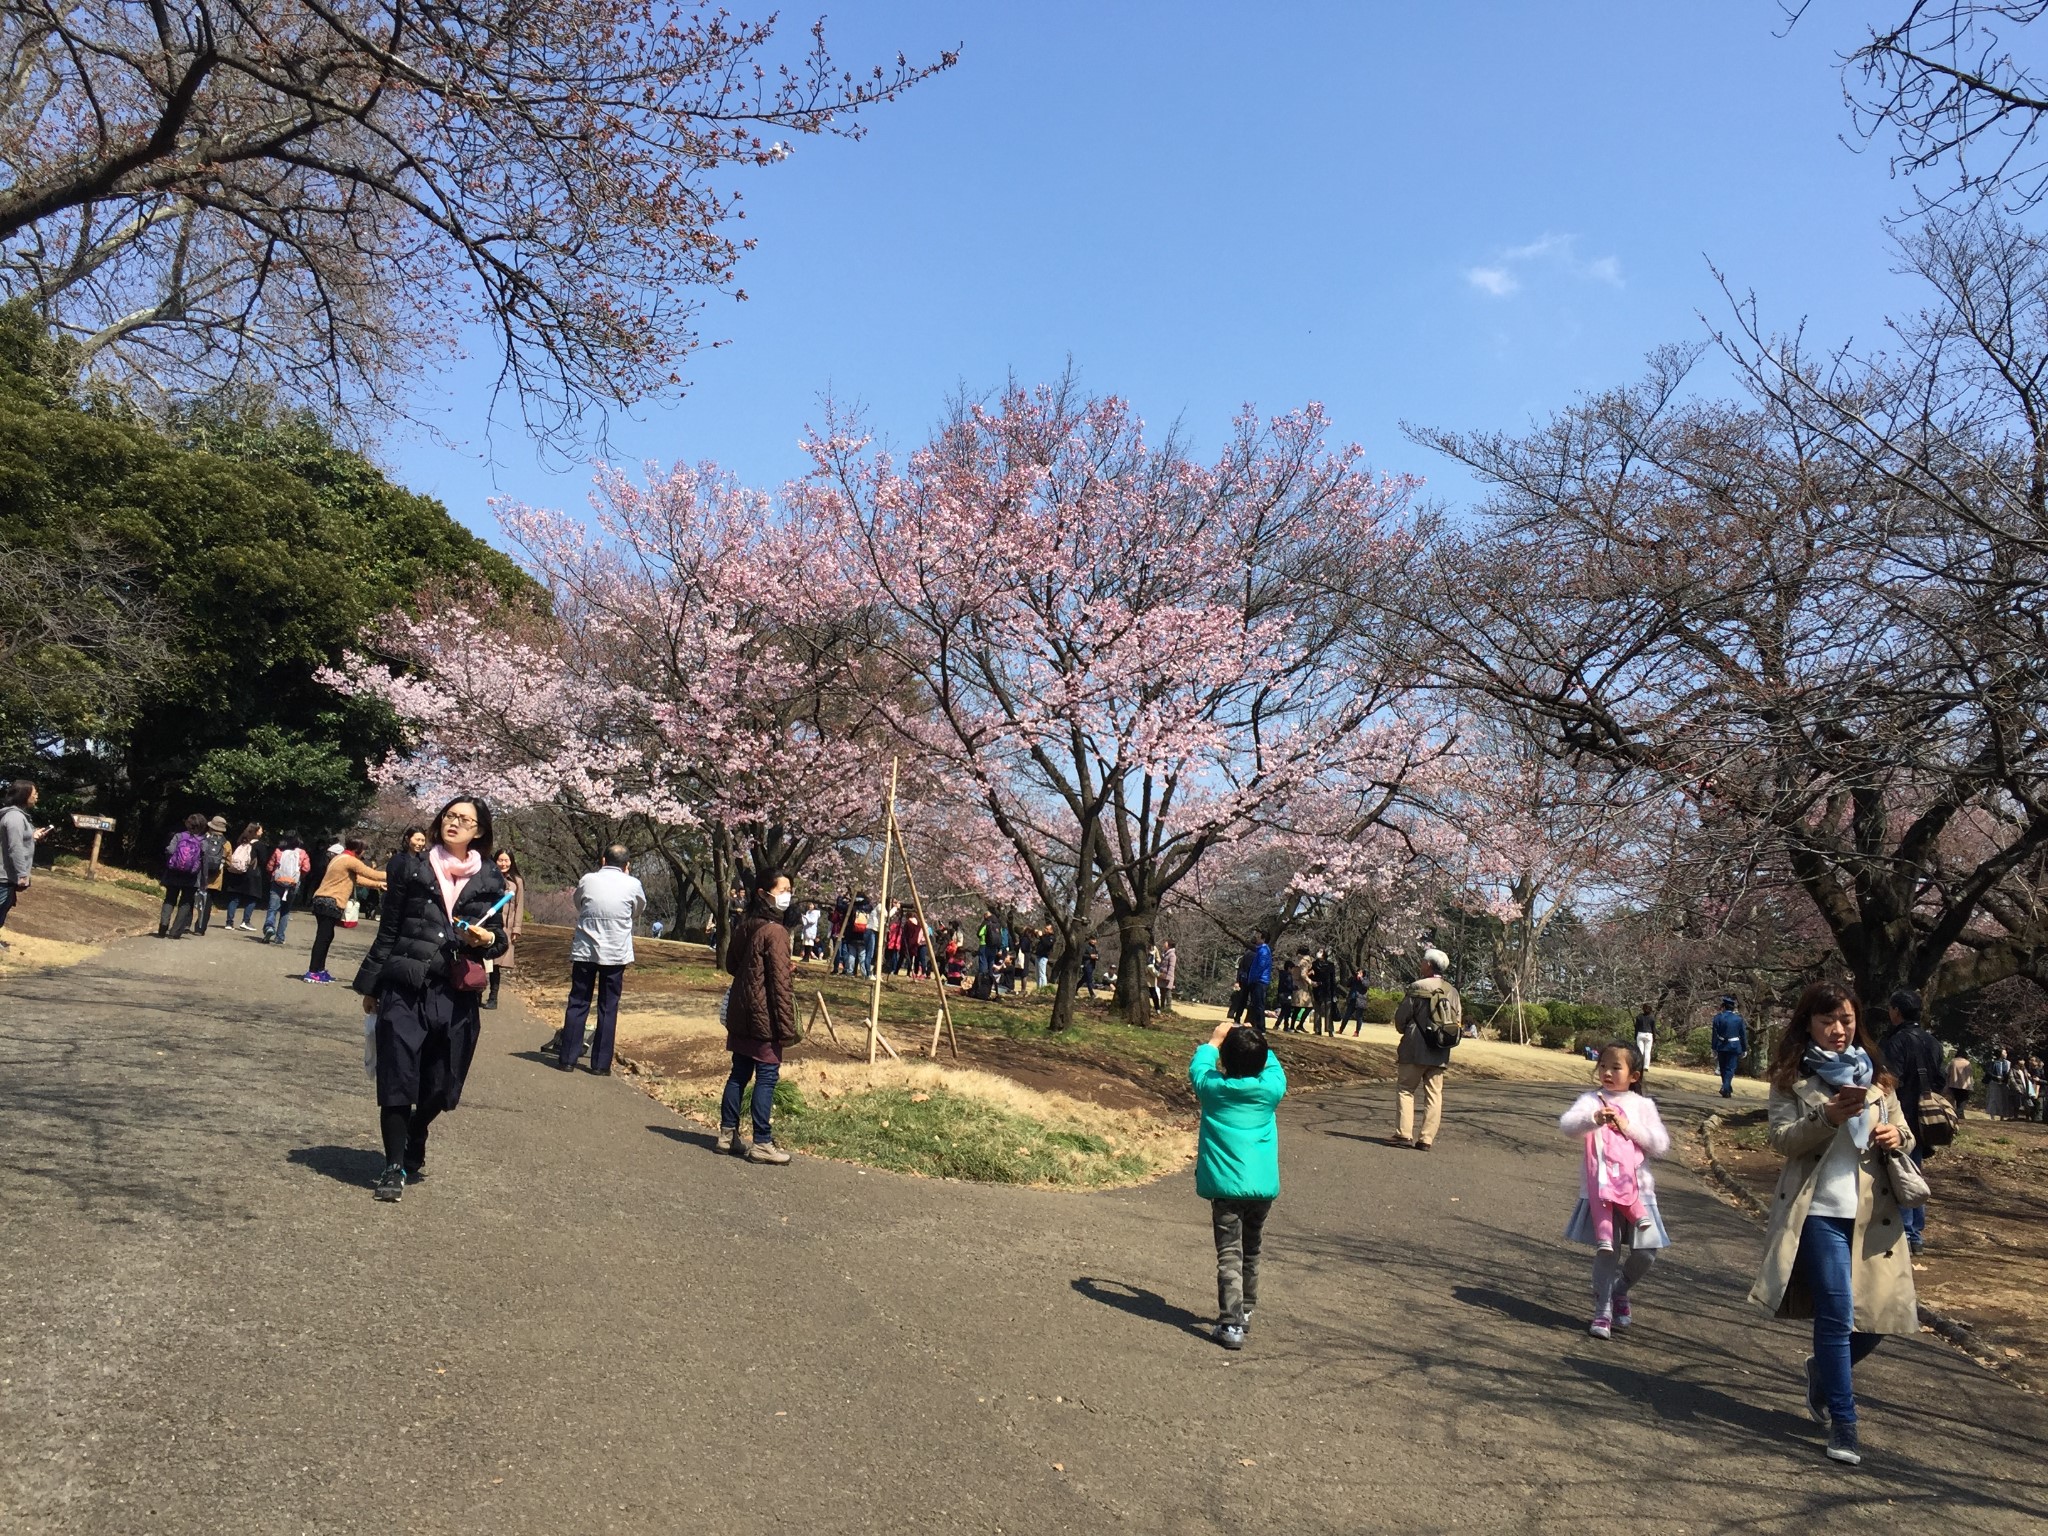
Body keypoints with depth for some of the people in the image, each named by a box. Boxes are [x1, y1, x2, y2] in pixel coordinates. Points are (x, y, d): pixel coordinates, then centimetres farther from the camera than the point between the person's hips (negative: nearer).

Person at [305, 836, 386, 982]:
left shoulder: (340, 858, 20)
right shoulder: (351, 861, -9)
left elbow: (357, 878, 26)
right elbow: (372, 874, -7)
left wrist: (377, 885, 23)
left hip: (322, 900, 10)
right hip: (331, 902, -10)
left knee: (326, 936, 13)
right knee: (323, 937, -10)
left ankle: (319, 970, 15)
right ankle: (312, 972, -13)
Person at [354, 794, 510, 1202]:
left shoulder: (489, 880, 8)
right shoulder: (410, 868, 5)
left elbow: (497, 937, 16)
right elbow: (388, 931, 8)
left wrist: (488, 939, -8)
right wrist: (370, 985, 8)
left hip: (457, 996, 2)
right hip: (405, 988, -1)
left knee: (438, 1085, 9)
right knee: (398, 1080, -4)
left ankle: (413, 1149, 34)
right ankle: (394, 1166, 8)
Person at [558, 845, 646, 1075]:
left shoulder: (587, 880, -1)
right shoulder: (632, 885, -5)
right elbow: (639, 909, 15)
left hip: (584, 951, 1)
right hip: (616, 954, -1)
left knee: (577, 1004, 10)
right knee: (608, 1008, 6)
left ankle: (567, 1058, 11)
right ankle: (601, 1063, 7)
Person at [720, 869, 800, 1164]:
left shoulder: (745, 926, 7)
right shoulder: (775, 931, -17)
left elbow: (731, 964, 20)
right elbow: (781, 982, -19)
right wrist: (787, 1026, -17)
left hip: (740, 1016, 8)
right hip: (765, 1018, -8)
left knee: (739, 1073, 15)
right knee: (766, 1078, -2)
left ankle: (727, 1134, 21)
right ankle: (762, 1144, 1)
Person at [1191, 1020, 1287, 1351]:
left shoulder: (1213, 1088, -6)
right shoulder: (1271, 1088, -4)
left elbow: (1197, 1067, 16)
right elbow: (1274, 1067, 20)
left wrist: (1213, 1041, 28)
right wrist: (1257, 1045, 28)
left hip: (1225, 1185, -3)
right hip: (1263, 1186, 3)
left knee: (1229, 1256, -3)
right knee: (1251, 1254, 20)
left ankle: (1231, 1324, -12)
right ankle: (1245, 1313, 34)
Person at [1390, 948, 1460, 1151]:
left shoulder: (1418, 987, -11)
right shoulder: (1452, 991, 6)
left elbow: (1401, 1016, -7)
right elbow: (1458, 1022, 8)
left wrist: (1404, 1031, 13)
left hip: (1415, 1050, -5)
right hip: (1441, 1053, 5)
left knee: (1405, 1089, 4)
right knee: (1434, 1094, 7)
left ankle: (1404, 1134, -3)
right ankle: (1427, 1139, 5)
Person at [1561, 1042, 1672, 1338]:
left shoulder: (1642, 1105, 7)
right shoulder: (1591, 1100, 2)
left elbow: (1661, 1145, 1)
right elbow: (1567, 1124, -16)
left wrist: (1628, 1126, -12)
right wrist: (1595, 1119, -35)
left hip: (1637, 1188, 2)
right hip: (1601, 1189, -2)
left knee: (1646, 1252, -1)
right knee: (1606, 1250, -3)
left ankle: (1620, 1291, 28)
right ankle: (1603, 1313, 10)